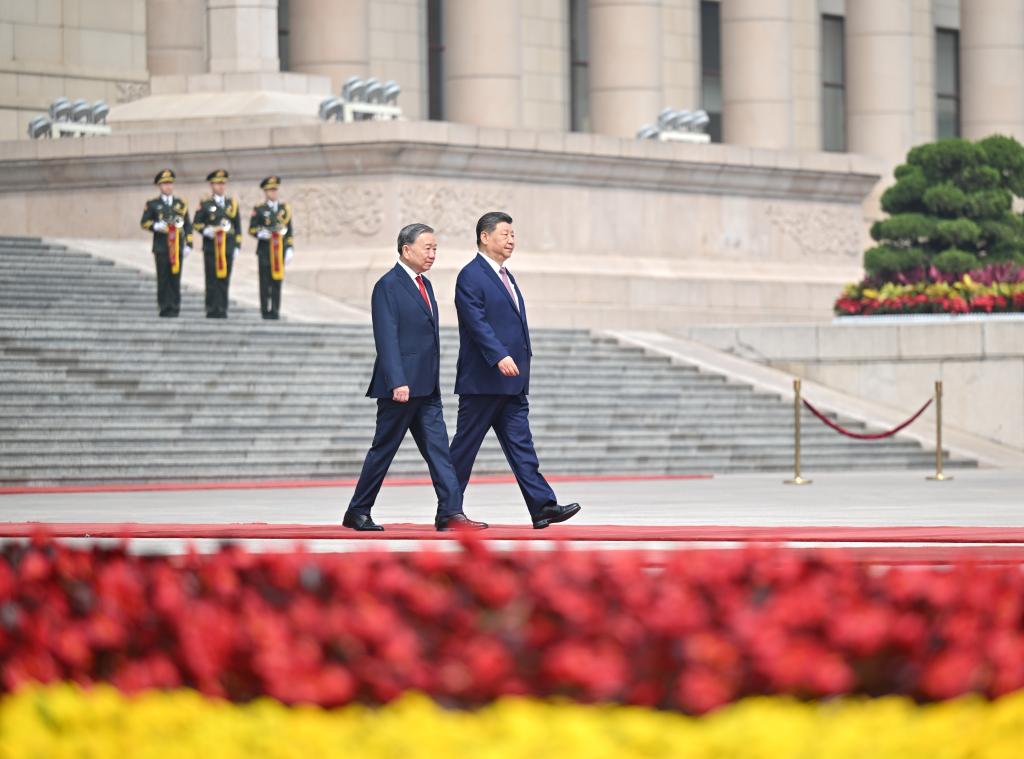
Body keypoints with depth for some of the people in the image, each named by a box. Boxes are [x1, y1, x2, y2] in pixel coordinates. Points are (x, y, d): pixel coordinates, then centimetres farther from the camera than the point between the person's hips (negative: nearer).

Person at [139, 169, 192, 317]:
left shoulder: (181, 203, 13)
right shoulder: (152, 204, 7)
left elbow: (188, 225, 11)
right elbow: (144, 222, 6)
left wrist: (188, 244, 3)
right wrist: (155, 226, -15)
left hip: (177, 245, 2)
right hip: (161, 246, -2)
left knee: (175, 277, 0)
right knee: (163, 278, -3)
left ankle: (175, 309, 3)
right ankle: (165, 308, 0)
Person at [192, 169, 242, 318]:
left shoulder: (232, 204, 13)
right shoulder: (205, 204, 4)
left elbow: (238, 226, 15)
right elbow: (196, 224, 4)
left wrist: (237, 245, 9)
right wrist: (207, 231, -14)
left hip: (227, 248, 3)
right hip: (211, 247, -3)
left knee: (224, 279, 2)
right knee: (212, 280, -3)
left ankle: (222, 310, 5)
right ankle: (212, 311, -1)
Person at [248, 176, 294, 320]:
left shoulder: (285, 209, 12)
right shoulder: (259, 210, 4)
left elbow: (290, 231, 11)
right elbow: (252, 229, 3)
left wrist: (290, 249, 4)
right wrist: (261, 234, -17)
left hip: (280, 249, 2)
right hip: (265, 250, -2)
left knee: (277, 281, 2)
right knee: (265, 282, -3)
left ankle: (275, 311, 5)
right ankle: (265, 311, 0)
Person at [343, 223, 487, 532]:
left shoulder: (425, 285, 17)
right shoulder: (388, 286, -11)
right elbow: (386, 338, -18)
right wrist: (397, 383, -25)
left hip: (426, 388, 8)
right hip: (401, 387, -8)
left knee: (438, 449, -1)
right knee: (383, 449, 1)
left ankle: (451, 512, -6)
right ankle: (358, 513, 11)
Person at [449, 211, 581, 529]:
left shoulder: (505, 277, 20)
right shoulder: (471, 276, -10)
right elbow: (477, 323, -21)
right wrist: (500, 356, -32)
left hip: (511, 383, 9)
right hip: (482, 381, -9)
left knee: (521, 445, 0)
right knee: (465, 445, -1)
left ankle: (543, 506, -8)